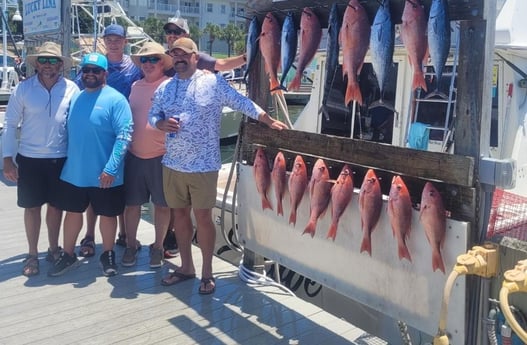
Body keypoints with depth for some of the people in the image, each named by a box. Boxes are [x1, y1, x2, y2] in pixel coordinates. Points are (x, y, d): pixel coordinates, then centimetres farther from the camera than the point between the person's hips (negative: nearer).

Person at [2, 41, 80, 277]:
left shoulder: (71, 89, -3)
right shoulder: (23, 89, -2)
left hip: (60, 158, 0)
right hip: (30, 158, 0)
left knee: (55, 205, 12)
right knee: (32, 207, 8)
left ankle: (53, 249, 31)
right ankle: (32, 255, 23)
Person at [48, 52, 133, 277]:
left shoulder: (116, 99, -11)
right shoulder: (75, 98, 9)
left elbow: (124, 135, -17)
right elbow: (68, 131, 17)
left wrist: (111, 168, -23)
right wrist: (66, 160, 11)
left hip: (104, 174, -5)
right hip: (73, 172, 5)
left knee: (107, 215, 9)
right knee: (73, 212, 15)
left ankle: (108, 255, 28)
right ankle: (68, 255, 31)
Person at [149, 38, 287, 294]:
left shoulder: (213, 82, -5)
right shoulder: (164, 88, 8)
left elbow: (242, 103, -3)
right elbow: (152, 115, 14)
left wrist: (270, 121, -6)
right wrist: (161, 124, -9)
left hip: (203, 166, -5)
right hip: (172, 164, 5)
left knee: (203, 217, 0)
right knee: (180, 215, 13)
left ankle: (207, 272, 16)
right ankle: (186, 267, 29)